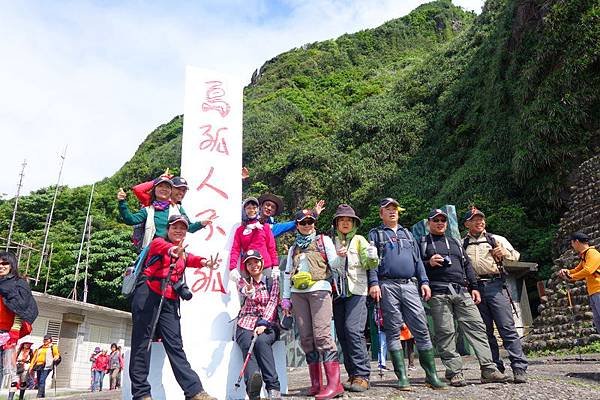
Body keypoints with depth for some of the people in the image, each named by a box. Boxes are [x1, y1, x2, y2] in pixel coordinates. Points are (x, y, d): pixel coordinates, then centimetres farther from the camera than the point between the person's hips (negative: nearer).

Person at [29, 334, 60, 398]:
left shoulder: (53, 347, 10)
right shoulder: (40, 348, 25)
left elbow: (57, 355, 4)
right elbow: (35, 357, 21)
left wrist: (55, 358, -19)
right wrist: (31, 366, 12)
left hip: (46, 366, -6)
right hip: (38, 366, 6)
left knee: (42, 381, -17)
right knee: (39, 382, 5)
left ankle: (39, 395, -20)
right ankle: (43, 396, 14)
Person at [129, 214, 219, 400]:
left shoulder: (183, 254, 19)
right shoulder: (158, 242, 7)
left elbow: (191, 259, -6)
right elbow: (161, 247, -20)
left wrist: (204, 262, -31)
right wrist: (173, 250, -45)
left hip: (170, 301, 4)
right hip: (148, 294, -4)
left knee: (175, 345, 1)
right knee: (142, 342, -2)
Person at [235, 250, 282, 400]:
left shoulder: (272, 279, 12)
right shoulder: (243, 282, 16)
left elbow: (273, 302, -3)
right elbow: (249, 296, -7)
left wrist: (263, 323, -19)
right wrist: (249, 290, -34)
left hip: (268, 324, -1)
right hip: (246, 325, 1)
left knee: (261, 341, -33)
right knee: (247, 345, -31)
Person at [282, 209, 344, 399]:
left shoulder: (324, 240, 12)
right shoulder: (293, 248, 23)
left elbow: (334, 264, 1)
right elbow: (288, 274, 22)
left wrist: (341, 255, -22)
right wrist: (286, 298, 14)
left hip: (319, 290, -5)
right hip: (298, 293, 5)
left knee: (322, 334, -15)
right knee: (306, 338, 3)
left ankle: (334, 384, -14)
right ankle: (316, 383, 10)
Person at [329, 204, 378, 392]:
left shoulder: (359, 240, 6)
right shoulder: (331, 242, 16)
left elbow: (370, 264, -6)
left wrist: (372, 257, -29)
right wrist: (336, 256, -8)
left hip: (356, 291, -4)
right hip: (337, 292, 4)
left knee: (353, 330, -15)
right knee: (342, 334, 5)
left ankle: (362, 375, -7)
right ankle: (353, 374, 15)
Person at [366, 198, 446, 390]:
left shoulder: (407, 233, 23)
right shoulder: (375, 234, 11)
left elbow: (418, 259, 20)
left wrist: (424, 282, 9)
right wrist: (374, 283, -11)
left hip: (409, 285, 3)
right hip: (387, 286, -3)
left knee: (421, 328, -1)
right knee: (393, 331, -1)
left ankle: (431, 374, 7)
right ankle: (402, 376, 5)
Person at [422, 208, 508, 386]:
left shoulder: (455, 242, 27)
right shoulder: (423, 243, 12)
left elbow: (467, 265, 24)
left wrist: (474, 287, 16)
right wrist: (429, 263, -13)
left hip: (462, 291, 5)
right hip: (438, 293, -4)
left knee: (477, 326, -3)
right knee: (445, 332, -6)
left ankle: (488, 370, 0)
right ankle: (454, 372, -1)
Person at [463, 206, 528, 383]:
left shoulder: (496, 239, 14)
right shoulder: (462, 244, 15)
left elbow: (516, 255, 15)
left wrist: (505, 252, -6)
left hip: (495, 285, -2)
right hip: (474, 288, 2)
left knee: (507, 327, -7)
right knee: (485, 331, 6)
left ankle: (519, 368, -3)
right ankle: (495, 367, 14)